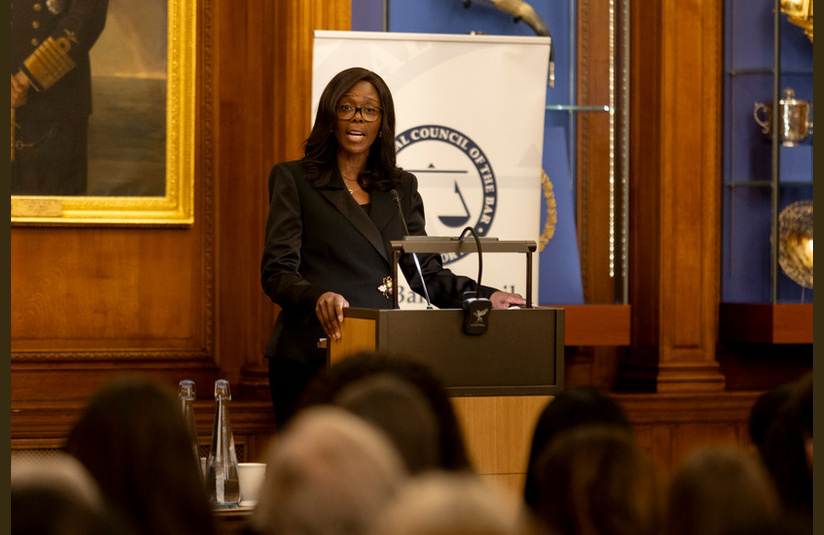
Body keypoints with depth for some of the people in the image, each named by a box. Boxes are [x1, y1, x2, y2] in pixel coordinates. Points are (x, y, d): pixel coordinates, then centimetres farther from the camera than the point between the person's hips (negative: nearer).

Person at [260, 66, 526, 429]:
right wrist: (317, 298, -25)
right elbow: (276, 273, -5)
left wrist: (485, 297, -3)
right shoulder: (293, 179, 3)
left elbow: (425, 271, 13)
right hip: (309, 357, -3)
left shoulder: (401, 188, 16)